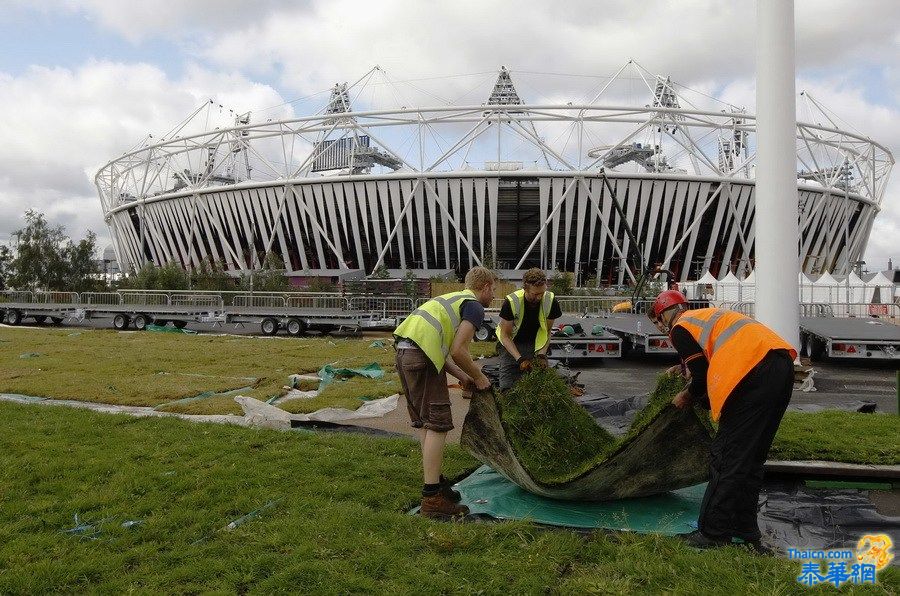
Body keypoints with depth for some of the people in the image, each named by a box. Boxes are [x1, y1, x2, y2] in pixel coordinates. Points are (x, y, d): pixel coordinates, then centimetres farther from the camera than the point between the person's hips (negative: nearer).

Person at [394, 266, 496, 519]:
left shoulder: (452, 298, 28)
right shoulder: (475, 307, 1)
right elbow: (458, 351, -11)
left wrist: (462, 376, 25)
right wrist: (478, 377, 5)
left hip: (404, 353, 10)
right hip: (422, 358, -9)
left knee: (425, 423, 18)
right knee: (437, 424, -5)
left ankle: (435, 481, 29)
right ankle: (432, 498, -4)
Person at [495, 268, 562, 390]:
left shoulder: (551, 301, -18)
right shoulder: (511, 302, -25)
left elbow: (547, 332, -5)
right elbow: (505, 335, -18)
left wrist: (542, 355, -19)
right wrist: (520, 359, -28)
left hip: (536, 344, 2)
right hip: (511, 344, -2)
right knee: (507, 387, -11)